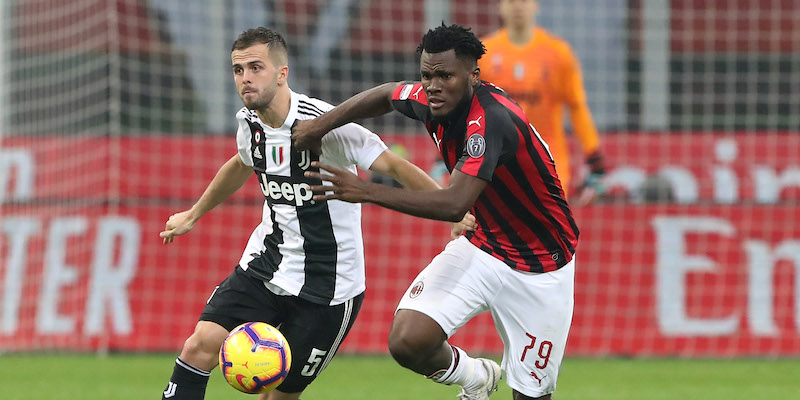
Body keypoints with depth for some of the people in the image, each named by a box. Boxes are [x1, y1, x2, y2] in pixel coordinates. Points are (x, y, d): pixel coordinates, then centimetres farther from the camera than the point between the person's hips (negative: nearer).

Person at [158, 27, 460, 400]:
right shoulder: (250, 122, 1)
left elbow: (393, 166, -17)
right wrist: (192, 216, 37)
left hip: (325, 286, -5)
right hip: (265, 265, 5)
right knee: (200, 346, -14)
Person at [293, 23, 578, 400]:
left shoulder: (491, 121, -32)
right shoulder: (432, 101, -8)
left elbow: (455, 204, -41)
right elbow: (388, 94, 16)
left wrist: (368, 192, -40)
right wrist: (323, 124, 5)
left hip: (540, 269, -6)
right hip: (483, 246, 6)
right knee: (407, 342, -13)